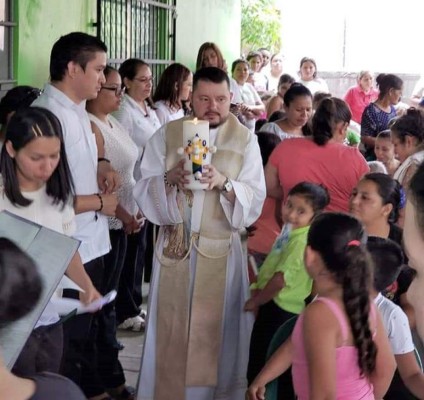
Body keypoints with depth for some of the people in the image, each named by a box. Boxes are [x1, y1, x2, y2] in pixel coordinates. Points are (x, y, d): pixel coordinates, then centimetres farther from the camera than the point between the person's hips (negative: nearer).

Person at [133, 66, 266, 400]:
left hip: (222, 250, -1)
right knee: (171, 330, 5)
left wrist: (224, 183, -24)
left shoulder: (245, 140, 1)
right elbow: (143, 190, -2)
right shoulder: (167, 134, 3)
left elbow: (255, 199, -7)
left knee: (217, 332, 5)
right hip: (174, 247, 1)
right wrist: (169, 178, -21)